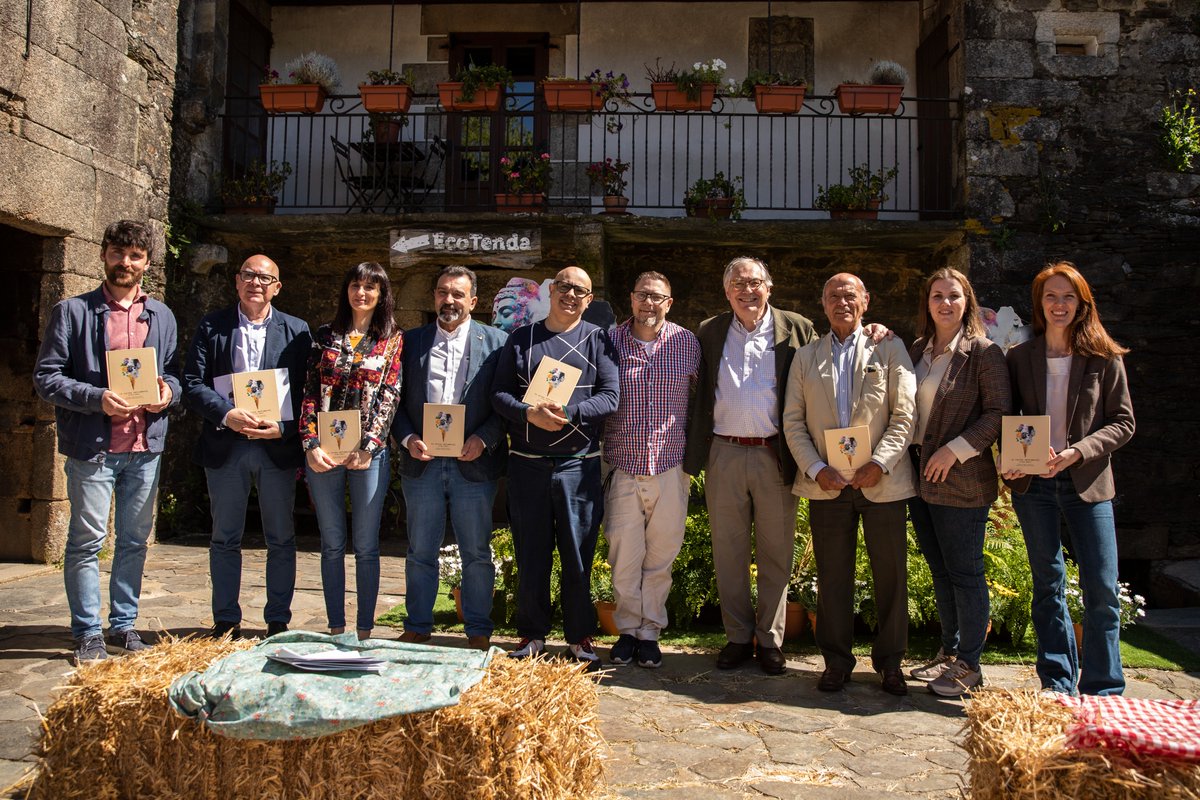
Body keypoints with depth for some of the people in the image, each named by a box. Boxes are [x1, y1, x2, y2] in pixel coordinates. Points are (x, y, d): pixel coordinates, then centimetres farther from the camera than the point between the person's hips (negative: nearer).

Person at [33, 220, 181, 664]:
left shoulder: (161, 316, 13)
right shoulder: (72, 311, 1)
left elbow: (175, 373, 19)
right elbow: (45, 377, -4)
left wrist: (168, 390, -5)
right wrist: (97, 398, -18)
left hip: (145, 446, 4)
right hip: (92, 446, -4)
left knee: (134, 541, 10)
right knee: (87, 542, 1)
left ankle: (123, 626, 22)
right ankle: (88, 634, 11)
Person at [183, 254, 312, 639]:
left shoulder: (296, 331, 4)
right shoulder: (211, 326, 5)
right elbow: (192, 384, -3)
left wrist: (283, 428, -16)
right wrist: (228, 414, -18)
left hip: (278, 446, 0)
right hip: (225, 446, 1)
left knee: (281, 539, 6)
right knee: (225, 539, 10)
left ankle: (278, 622, 18)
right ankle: (226, 622, 21)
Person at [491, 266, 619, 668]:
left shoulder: (597, 340, 7)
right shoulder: (520, 339, 10)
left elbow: (610, 396, -3)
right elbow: (499, 393, 4)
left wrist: (569, 413, -19)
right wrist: (530, 413, -16)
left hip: (579, 464, -1)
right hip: (527, 464, 1)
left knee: (578, 555, 4)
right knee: (531, 554, 8)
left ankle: (580, 638, 17)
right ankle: (532, 635, 22)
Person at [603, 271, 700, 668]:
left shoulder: (687, 342, 5)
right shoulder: (609, 341, 3)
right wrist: (598, 457, 2)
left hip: (670, 467, 1)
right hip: (622, 467, 0)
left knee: (661, 554, 6)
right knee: (623, 554, 2)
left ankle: (650, 631, 19)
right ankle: (627, 628, 19)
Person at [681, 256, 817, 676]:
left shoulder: (797, 330, 3)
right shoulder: (709, 332, 9)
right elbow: (698, 393, 10)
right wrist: (695, 452, 3)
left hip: (775, 456, -2)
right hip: (723, 455, 2)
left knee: (775, 554, 6)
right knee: (728, 552, 8)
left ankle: (770, 641, 19)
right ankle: (738, 637, 21)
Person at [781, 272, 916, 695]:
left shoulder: (889, 349, 6)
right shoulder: (806, 357, 11)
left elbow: (905, 414, -1)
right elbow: (793, 422, 6)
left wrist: (879, 463, -12)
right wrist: (816, 469, -7)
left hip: (882, 482, -1)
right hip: (826, 484, 1)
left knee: (891, 574, 5)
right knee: (832, 577, 7)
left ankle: (889, 661, 20)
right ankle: (836, 661, 19)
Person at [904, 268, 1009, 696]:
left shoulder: (984, 353, -7)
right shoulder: (917, 351, 11)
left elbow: (998, 413, -10)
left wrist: (956, 450, -17)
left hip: (961, 481, -6)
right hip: (920, 476, 6)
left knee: (964, 573, 1)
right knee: (940, 572, 15)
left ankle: (969, 664, 14)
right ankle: (949, 651, 28)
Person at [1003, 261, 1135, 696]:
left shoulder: (1104, 358, 0)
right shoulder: (1020, 357, 5)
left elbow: (1123, 422, -1)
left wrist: (1078, 452, -16)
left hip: (1087, 482, -2)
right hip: (1033, 484, 2)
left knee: (1102, 590, -2)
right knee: (1048, 585, 10)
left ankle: (1102, 692, 11)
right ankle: (1058, 684, 21)